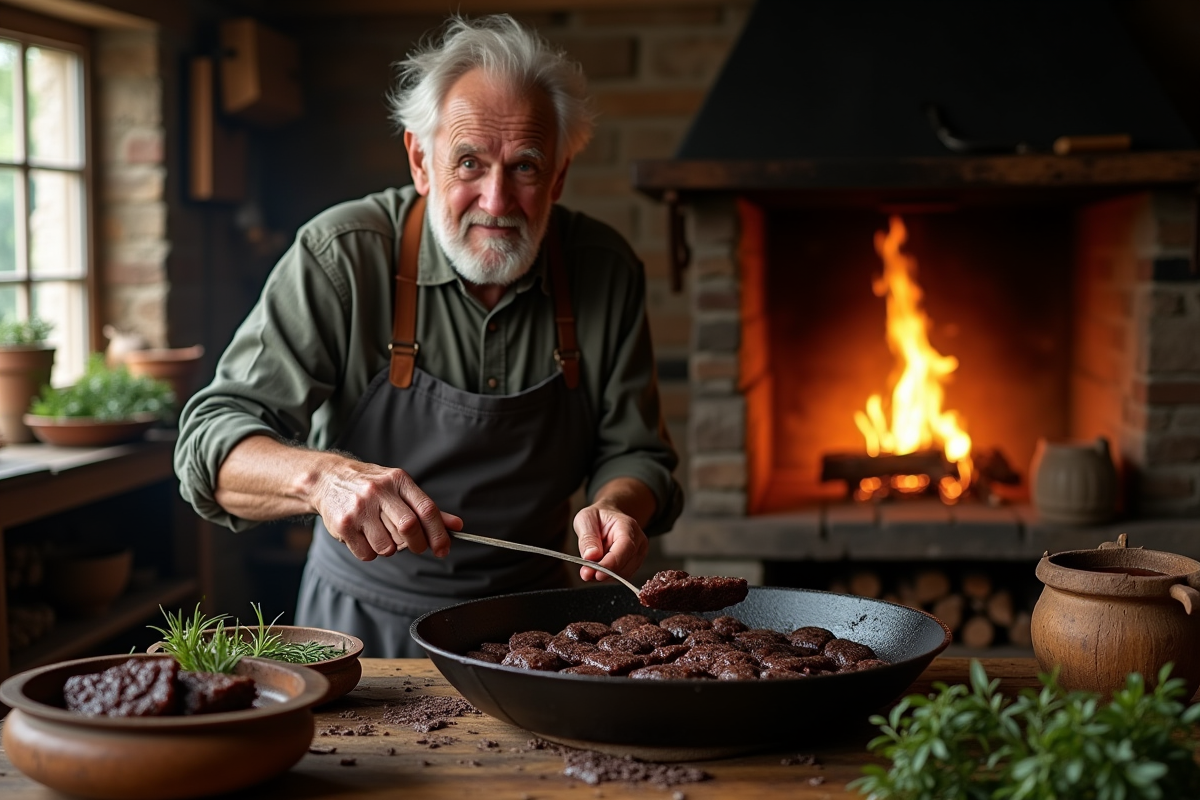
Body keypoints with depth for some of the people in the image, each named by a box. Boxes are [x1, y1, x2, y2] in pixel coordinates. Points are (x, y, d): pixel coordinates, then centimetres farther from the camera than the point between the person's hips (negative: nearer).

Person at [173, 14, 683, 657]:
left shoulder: (606, 271, -4)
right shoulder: (342, 255, -13)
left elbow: (633, 452, 5)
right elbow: (213, 441, -16)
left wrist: (617, 505, -18)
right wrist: (322, 477, -36)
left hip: (527, 618, 2)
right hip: (364, 621, -2)